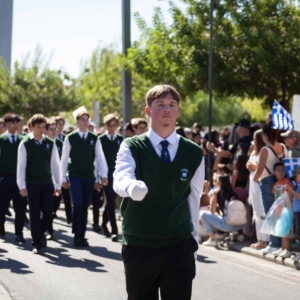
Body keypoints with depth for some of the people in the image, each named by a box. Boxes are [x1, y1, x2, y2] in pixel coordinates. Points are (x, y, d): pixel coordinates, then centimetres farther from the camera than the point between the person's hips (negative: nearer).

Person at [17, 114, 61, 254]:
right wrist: (22, 186, -9)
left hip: (47, 183, 2)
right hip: (32, 184, -2)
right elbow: (21, 166, -4)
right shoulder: (25, 144, -4)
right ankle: (36, 243, 8)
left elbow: (55, 165, 6)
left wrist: (58, 185, 4)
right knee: (34, 214, 0)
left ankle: (40, 234, 28)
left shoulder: (50, 143, 3)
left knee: (48, 212, 1)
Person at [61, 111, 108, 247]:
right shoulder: (70, 138, -2)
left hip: (89, 177, 2)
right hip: (75, 176, -2)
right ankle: (76, 235, 1)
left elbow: (100, 158, 2)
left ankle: (82, 236, 14)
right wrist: (64, 178, 3)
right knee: (78, 205, -13)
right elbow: (64, 159, 3)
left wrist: (104, 175, -7)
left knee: (85, 207, 6)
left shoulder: (94, 138, 3)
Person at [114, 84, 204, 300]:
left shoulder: (194, 153, 3)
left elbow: (194, 199, 10)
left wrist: (193, 239, 12)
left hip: (179, 246, 1)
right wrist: (132, 186, -46)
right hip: (139, 246, -1)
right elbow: (120, 180, -24)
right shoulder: (132, 147, -4)